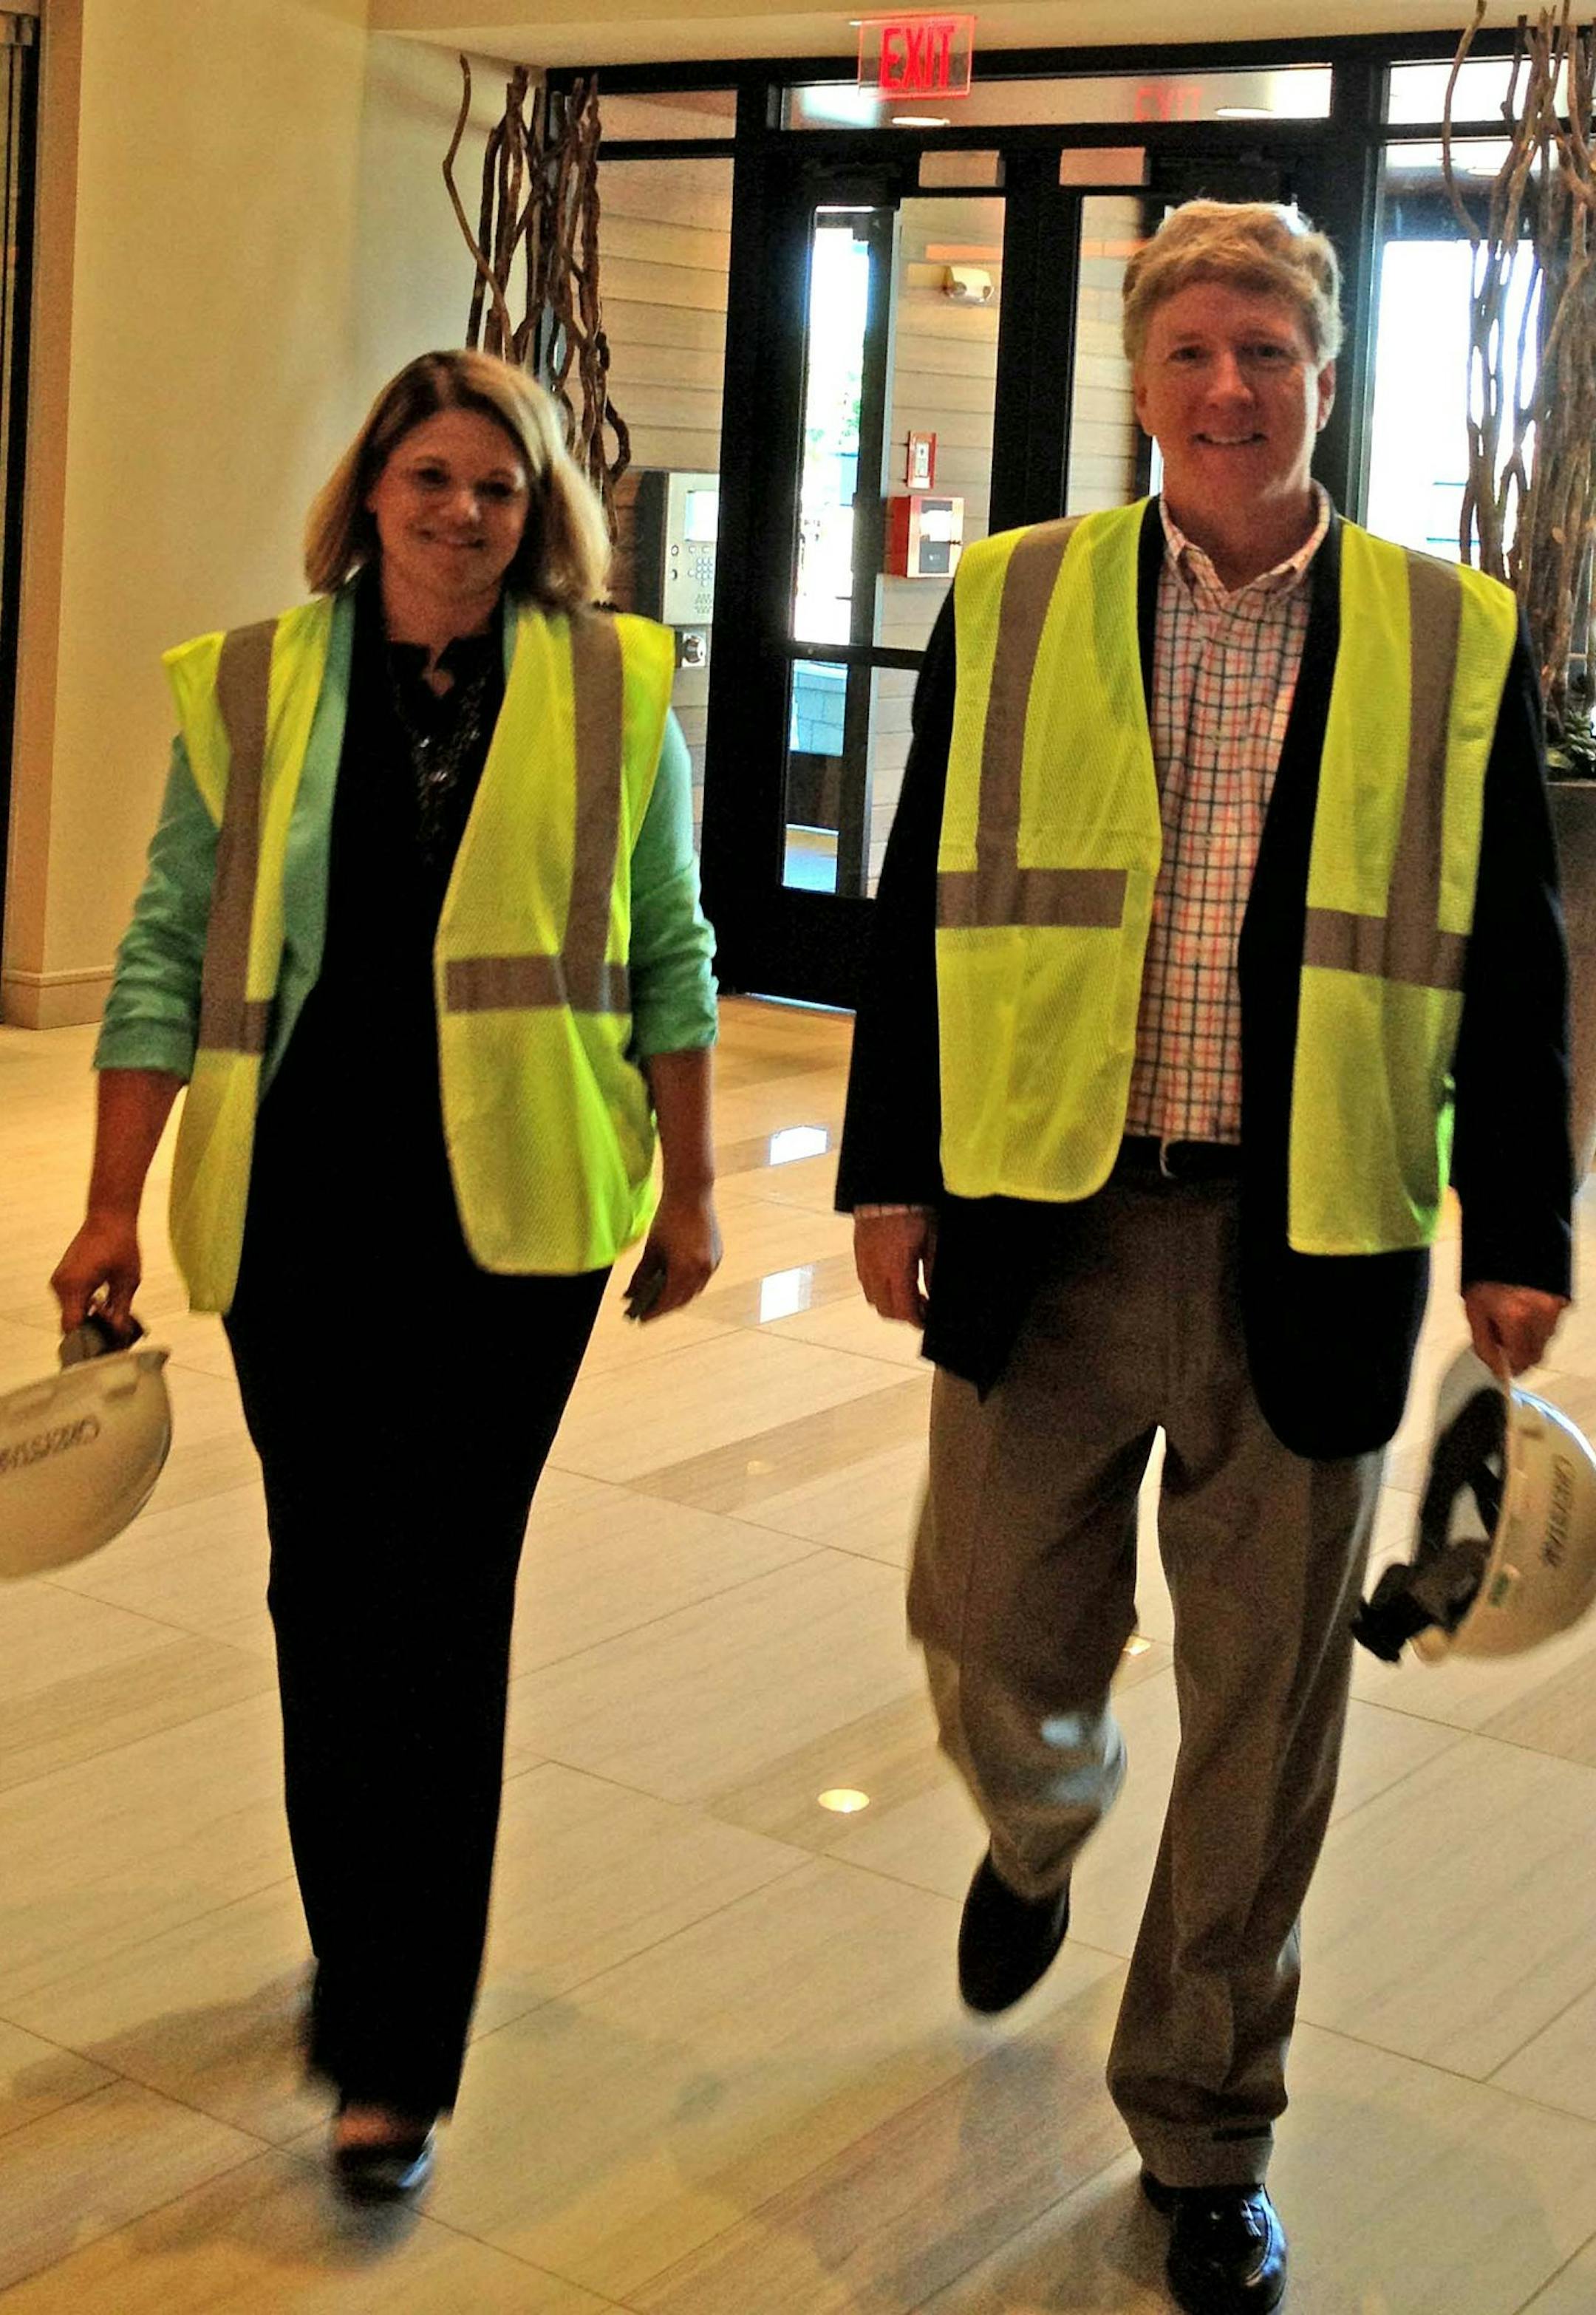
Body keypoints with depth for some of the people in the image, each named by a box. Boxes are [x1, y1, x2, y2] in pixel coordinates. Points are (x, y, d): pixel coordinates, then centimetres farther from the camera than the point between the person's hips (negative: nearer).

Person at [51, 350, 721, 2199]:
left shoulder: (612, 691, 4)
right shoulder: (252, 688, 5)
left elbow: (669, 956, 9)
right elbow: (169, 953, 6)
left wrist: (690, 1192, 8)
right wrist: (113, 1208, 2)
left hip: (510, 1211, -1)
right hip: (296, 1203, 2)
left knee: (441, 1608, -3)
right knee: (324, 1592, 9)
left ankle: (399, 2061, 5)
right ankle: (361, 1956, 30)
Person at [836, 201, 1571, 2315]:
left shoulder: (1456, 639, 3)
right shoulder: (1008, 607, 5)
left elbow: (1510, 965, 5)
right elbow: (922, 904, 7)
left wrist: (1518, 1234, 2)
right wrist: (893, 1170, 3)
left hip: (1311, 1257, 0)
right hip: (1044, 1236, 1)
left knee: (1262, 1715, 8)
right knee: (996, 1649, 9)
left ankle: (1203, 2138, 28)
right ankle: (1038, 1836, 48)